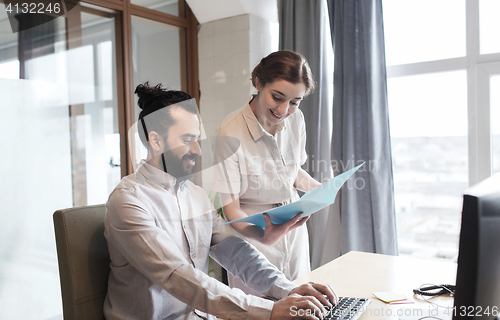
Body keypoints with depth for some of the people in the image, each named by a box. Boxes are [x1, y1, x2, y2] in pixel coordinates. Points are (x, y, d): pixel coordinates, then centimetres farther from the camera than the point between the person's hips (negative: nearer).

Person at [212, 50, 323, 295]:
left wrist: (317, 188, -7)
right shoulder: (230, 134, -23)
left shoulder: (296, 119, -5)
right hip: (255, 237, -5)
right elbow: (230, 207, -19)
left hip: (294, 227, 6)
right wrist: (262, 236, -36)